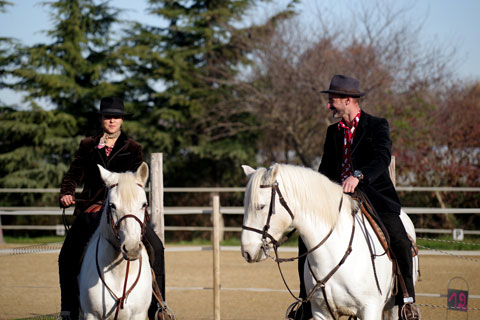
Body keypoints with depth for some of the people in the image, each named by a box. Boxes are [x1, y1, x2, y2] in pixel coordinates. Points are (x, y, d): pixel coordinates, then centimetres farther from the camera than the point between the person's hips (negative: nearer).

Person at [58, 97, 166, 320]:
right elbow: (74, 174, 6)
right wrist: (66, 193, -15)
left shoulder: (132, 149, 8)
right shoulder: (88, 146, 11)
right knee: (67, 255, -12)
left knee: (155, 247, -16)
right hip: (91, 210, 1)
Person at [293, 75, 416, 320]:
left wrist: (358, 176, -37)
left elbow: (382, 158, -19)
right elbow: (326, 170, 18)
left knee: (399, 240, -27)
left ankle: (407, 299, -10)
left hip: (374, 196, -5)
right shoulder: (333, 132, 15)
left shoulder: (378, 126, -2)